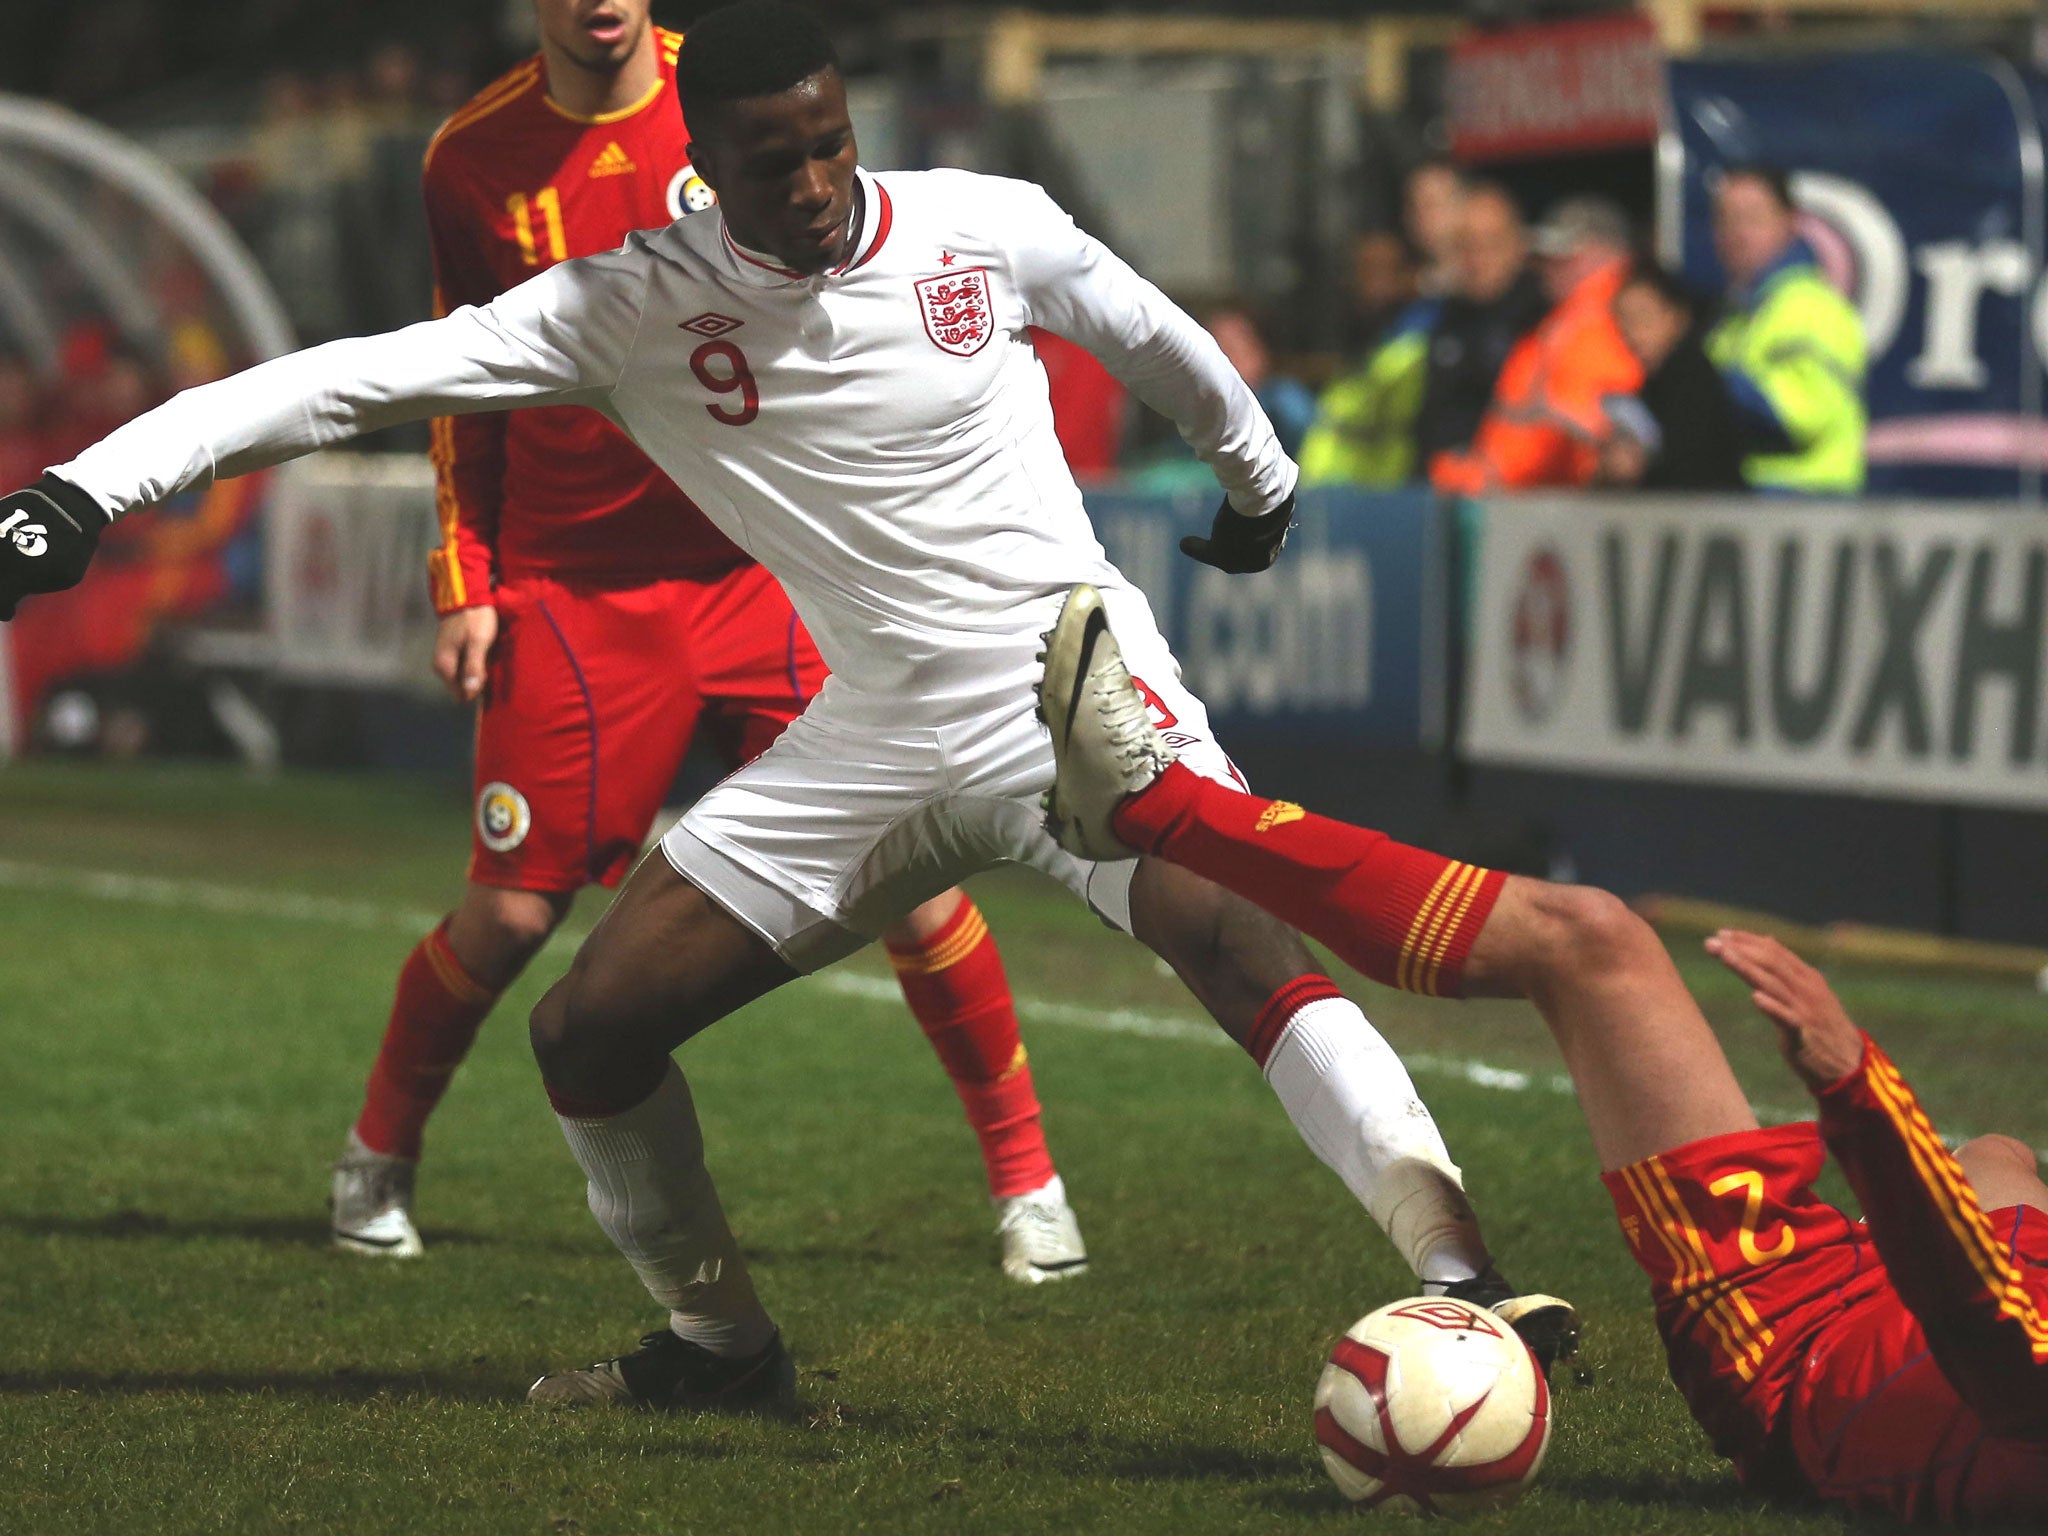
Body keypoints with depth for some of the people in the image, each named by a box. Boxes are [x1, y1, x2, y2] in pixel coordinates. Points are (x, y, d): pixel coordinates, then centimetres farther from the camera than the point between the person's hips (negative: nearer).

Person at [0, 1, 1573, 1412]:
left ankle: (1463, 1276, -34)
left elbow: (1148, 333, 15)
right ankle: (721, 1341, 22)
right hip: (878, 730, 3)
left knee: (1240, 938, -31)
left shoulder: (988, 229, -7)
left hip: (1072, 671, -3)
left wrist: (1259, 476, 31)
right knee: (589, 1030, 0)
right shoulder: (636, 307, -8)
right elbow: (361, 376, -14)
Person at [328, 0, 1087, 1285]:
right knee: (511, 913, -2)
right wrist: (463, 582, 7)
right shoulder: (474, 160, 3)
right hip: (571, 588, 0)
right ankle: (379, 1156, 24)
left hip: (768, 569, 0)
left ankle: (1026, 1175, 9)